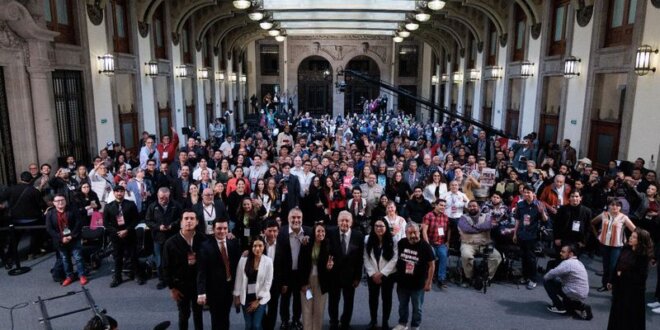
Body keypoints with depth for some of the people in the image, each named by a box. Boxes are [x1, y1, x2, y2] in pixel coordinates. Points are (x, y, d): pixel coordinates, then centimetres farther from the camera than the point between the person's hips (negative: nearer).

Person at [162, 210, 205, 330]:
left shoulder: (202, 240, -12)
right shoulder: (171, 243, -12)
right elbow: (166, 267, -7)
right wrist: (171, 288, -6)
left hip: (199, 283, 1)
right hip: (181, 284, -1)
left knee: (198, 313, 18)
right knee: (184, 314, 15)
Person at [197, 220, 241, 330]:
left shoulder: (233, 243, -1)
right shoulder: (206, 246, -14)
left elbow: (237, 264, 3)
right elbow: (201, 271, -17)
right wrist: (201, 293, -23)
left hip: (230, 287, 4)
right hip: (214, 289, -4)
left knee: (225, 318, 20)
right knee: (216, 320, 11)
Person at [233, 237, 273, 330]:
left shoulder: (268, 261, -10)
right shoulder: (243, 259, -8)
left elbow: (268, 283, -6)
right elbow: (239, 279, 0)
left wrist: (258, 300, -5)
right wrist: (237, 296, 4)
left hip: (260, 298, -1)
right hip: (246, 297, 1)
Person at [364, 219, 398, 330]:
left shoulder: (392, 241, -11)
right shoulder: (368, 240, -6)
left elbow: (394, 259, -13)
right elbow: (366, 259, -6)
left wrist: (382, 273, -16)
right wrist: (373, 274, -13)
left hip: (388, 275, -2)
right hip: (372, 275, 2)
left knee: (387, 298, 11)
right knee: (372, 297, 14)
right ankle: (373, 320, 32)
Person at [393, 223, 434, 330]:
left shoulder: (425, 246, -17)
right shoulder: (401, 243, -7)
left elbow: (431, 265, -10)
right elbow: (396, 258, 9)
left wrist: (429, 282, -10)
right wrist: (396, 275, 10)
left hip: (418, 284, -3)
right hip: (402, 282, 3)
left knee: (417, 308, 13)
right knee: (402, 305, 21)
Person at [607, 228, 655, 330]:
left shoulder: (643, 256, -19)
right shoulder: (626, 249, -2)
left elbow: (641, 276, -21)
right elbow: (617, 266, 6)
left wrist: (624, 275, -17)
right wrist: (612, 281, 11)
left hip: (633, 290, -6)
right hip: (619, 286, 6)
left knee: (631, 314, 8)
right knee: (617, 311, 19)